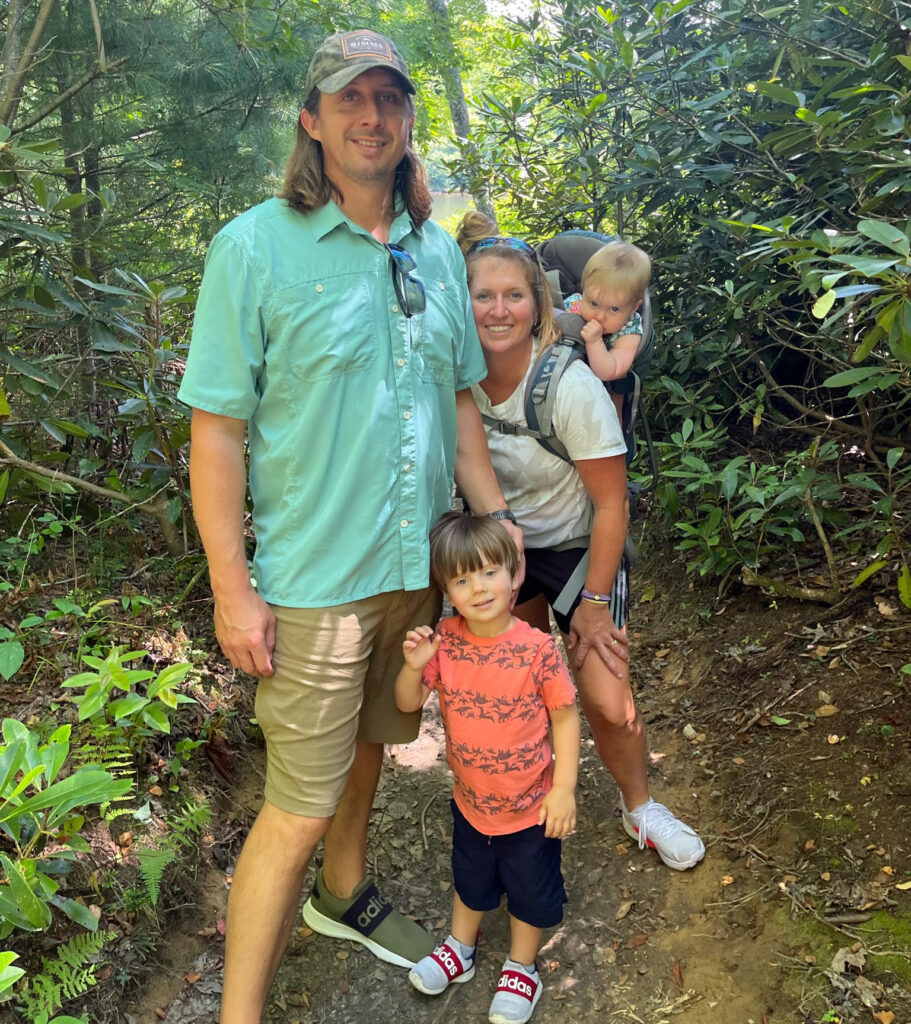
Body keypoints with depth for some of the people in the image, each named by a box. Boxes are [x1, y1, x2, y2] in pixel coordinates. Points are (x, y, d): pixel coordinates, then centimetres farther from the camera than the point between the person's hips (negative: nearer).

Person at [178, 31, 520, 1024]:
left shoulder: (438, 252, 7)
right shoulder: (254, 247, -9)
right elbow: (216, 427, -11)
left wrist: (497, 522, 7)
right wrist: (232, 588, -14)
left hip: (421, 565, 6)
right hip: (315, 578, -5)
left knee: (368, 744, 23)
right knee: (297, 808, 1)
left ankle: (345, 895, 49)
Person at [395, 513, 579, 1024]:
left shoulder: (537, 648, -25)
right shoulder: (444, 641, -15)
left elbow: (566, 716, -15)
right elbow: (408, 703, -8)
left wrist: (564, 788, -17)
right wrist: (413, 665, -28)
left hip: (531, 805, -3)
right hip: (471, 800, 3)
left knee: (531, 890, 20)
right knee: (470, 880, 28)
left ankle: (522, 967, 47)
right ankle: (460, 949, 56)